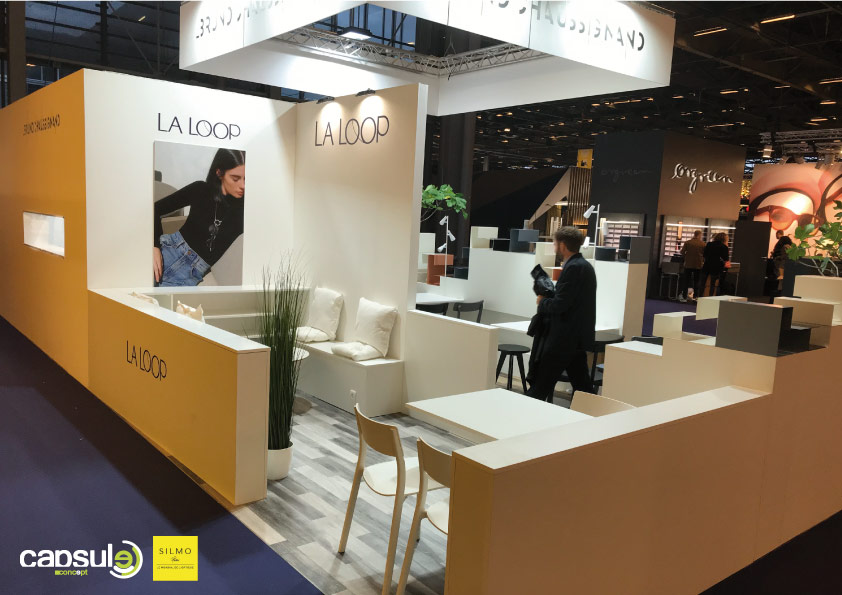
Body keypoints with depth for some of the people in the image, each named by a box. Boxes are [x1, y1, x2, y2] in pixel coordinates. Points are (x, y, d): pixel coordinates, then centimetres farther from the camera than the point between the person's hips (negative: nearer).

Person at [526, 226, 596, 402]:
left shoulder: (573, 268, -17)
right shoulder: (585, 265, 14)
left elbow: (559, 305, -22)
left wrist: (542, 301, -3)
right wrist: (548, 298, 7)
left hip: (563, 339, -10)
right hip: (578, 338, 10)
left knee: (540, 384, -1)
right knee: (581, 383, 13)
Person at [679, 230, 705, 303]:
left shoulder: (687, 242, -6)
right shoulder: (703, 244, -7)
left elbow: (682, 252, -3)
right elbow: (705, 255, -3)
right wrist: (702, 260, 17)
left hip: (688, 264, 0)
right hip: (698, 265, 0)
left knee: (686, 280, 7)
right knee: (696, 281, 10)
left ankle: (684, 296, 5)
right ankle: (695, 296, 12)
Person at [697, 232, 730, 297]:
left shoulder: (709, 244, 6)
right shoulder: (724, 247, -4)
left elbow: (704, 255, 11)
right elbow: (726, 259, 2)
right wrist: (726, 248, 8)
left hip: (706, 266, 2)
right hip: (716, 268, -2)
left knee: (701, 283, 7)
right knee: (713, 285, 6)